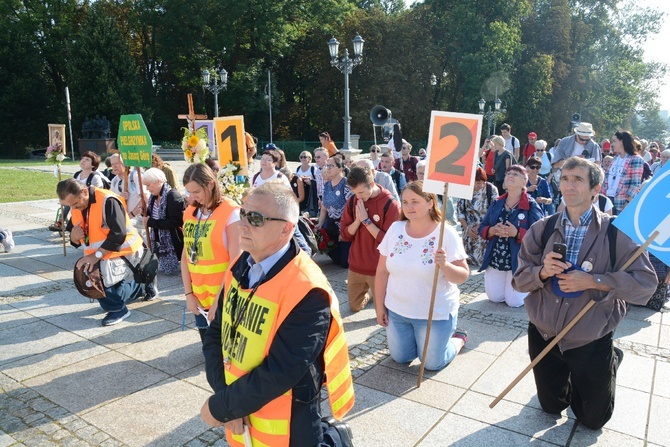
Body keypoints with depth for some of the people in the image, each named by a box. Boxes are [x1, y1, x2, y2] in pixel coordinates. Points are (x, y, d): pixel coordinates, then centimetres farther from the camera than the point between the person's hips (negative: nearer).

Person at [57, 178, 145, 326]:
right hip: (99, 257, 9)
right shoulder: (76, 207, 2)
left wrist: (97, 255, -29)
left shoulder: (107, 201, -24)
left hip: (123, 252, -9)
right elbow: (77, 240, 8)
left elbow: (118, 234, -28)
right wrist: (74, 236, -16)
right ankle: (138, 287, 38)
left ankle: (117, 309, -1)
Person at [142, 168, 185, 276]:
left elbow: (176, 222, -25)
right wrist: (145, 211, -6)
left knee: (170, 269, -4)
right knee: (163, 269, 13)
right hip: (160, 241, 9)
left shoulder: (173, 195, -19)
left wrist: (151, 222, -20)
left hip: (173, 243, -9)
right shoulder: (154, 196, 8)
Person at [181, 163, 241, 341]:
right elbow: (186, 255, 9)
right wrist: (188, 293, 3)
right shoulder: (190, 212, 6)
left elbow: (236, 260, -14)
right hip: (199, 295, 5)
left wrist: (220, 299, -14)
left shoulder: (230, 212, -11)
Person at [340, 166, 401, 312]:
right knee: (354, 306, 20)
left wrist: (366, 220, -23)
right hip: (356, 265, 5)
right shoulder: (353, 201, -3)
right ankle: (372, 290, 47)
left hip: (379, 268, -5)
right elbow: (345, 235, -1)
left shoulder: (390, 205, -19)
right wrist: (358, 219, -19)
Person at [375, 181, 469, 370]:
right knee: (400, 358, 17)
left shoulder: (446, 233, -16)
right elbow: (382, 271, 1)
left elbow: (463, 276, -14)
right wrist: (379, 306, 3)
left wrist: (445, 265, -34)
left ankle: (458, 338, 36)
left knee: (432, 363, 9)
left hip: (435, 313, -4)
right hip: (397, 310, 4)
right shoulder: (395, 229, -5)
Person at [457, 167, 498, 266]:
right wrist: (466, 228, -6)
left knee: (484, 259, -4)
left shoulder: (491, 190, -9)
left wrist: (480, 227, -15)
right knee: (469, 258, 9)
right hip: (469, 232, 3)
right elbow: (460, 210, 4)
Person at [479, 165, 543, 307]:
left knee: (514, 301, 0)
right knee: (495, 298, 11)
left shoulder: (531, 206, -11)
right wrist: (493, 231, -18)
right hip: (495, 260, 5)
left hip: (519, 262, -5)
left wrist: (517, 233, -32)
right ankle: (512, 286, 41)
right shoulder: (497, 204, 4)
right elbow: (482, 228, 4)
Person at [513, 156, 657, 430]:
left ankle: (612, 359, 41)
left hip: (591, 343, -2)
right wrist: (542, 271, -25)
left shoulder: (615, 232, -13)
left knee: (592, 419, 19)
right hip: (543, 336, 3)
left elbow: (645, 283, -17)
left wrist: (593, 281, -27)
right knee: (551, 407, 21)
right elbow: (520, 279, -5)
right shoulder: (542, 229, -5)